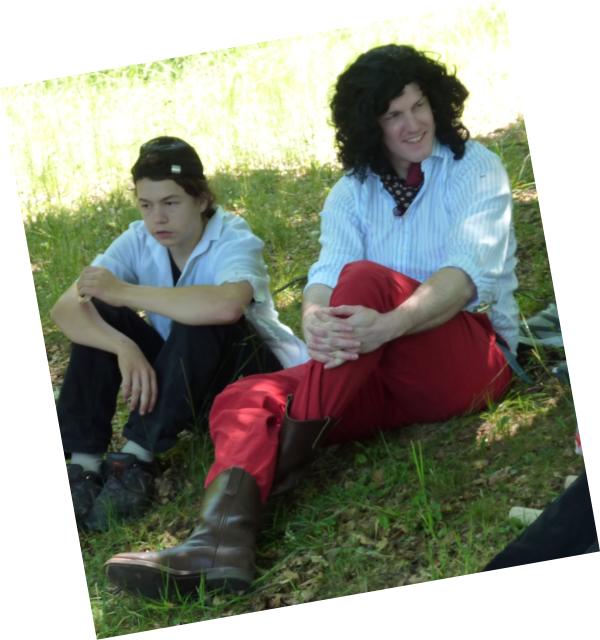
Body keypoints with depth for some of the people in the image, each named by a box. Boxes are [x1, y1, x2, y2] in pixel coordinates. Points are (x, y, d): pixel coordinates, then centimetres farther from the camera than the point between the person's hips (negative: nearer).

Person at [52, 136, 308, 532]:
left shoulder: (234, 240, -24)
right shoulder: (139, 241, -10)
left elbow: (226, 305, -49)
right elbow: (66, 309, -22)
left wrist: (123, 292, -40)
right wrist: (125, 347, -41)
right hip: (182, 371, 5)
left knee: (199, 320, -35)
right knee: (98, 316, -18)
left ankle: (138, 457, -31)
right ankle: (84, 463, -24)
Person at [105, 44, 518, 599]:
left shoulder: (474, 168, 2)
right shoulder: (354, 192, 14)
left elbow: (469, 271, -16)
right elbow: (325, 277, -4)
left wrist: (387, 326, -37)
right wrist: (315, 323, -32)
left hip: (470, 359, -4)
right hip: (383, 374, 5)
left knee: (365, 278, -32)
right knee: (244, 399, -20)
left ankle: (284, 466, -29)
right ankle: (222, 541, -48)